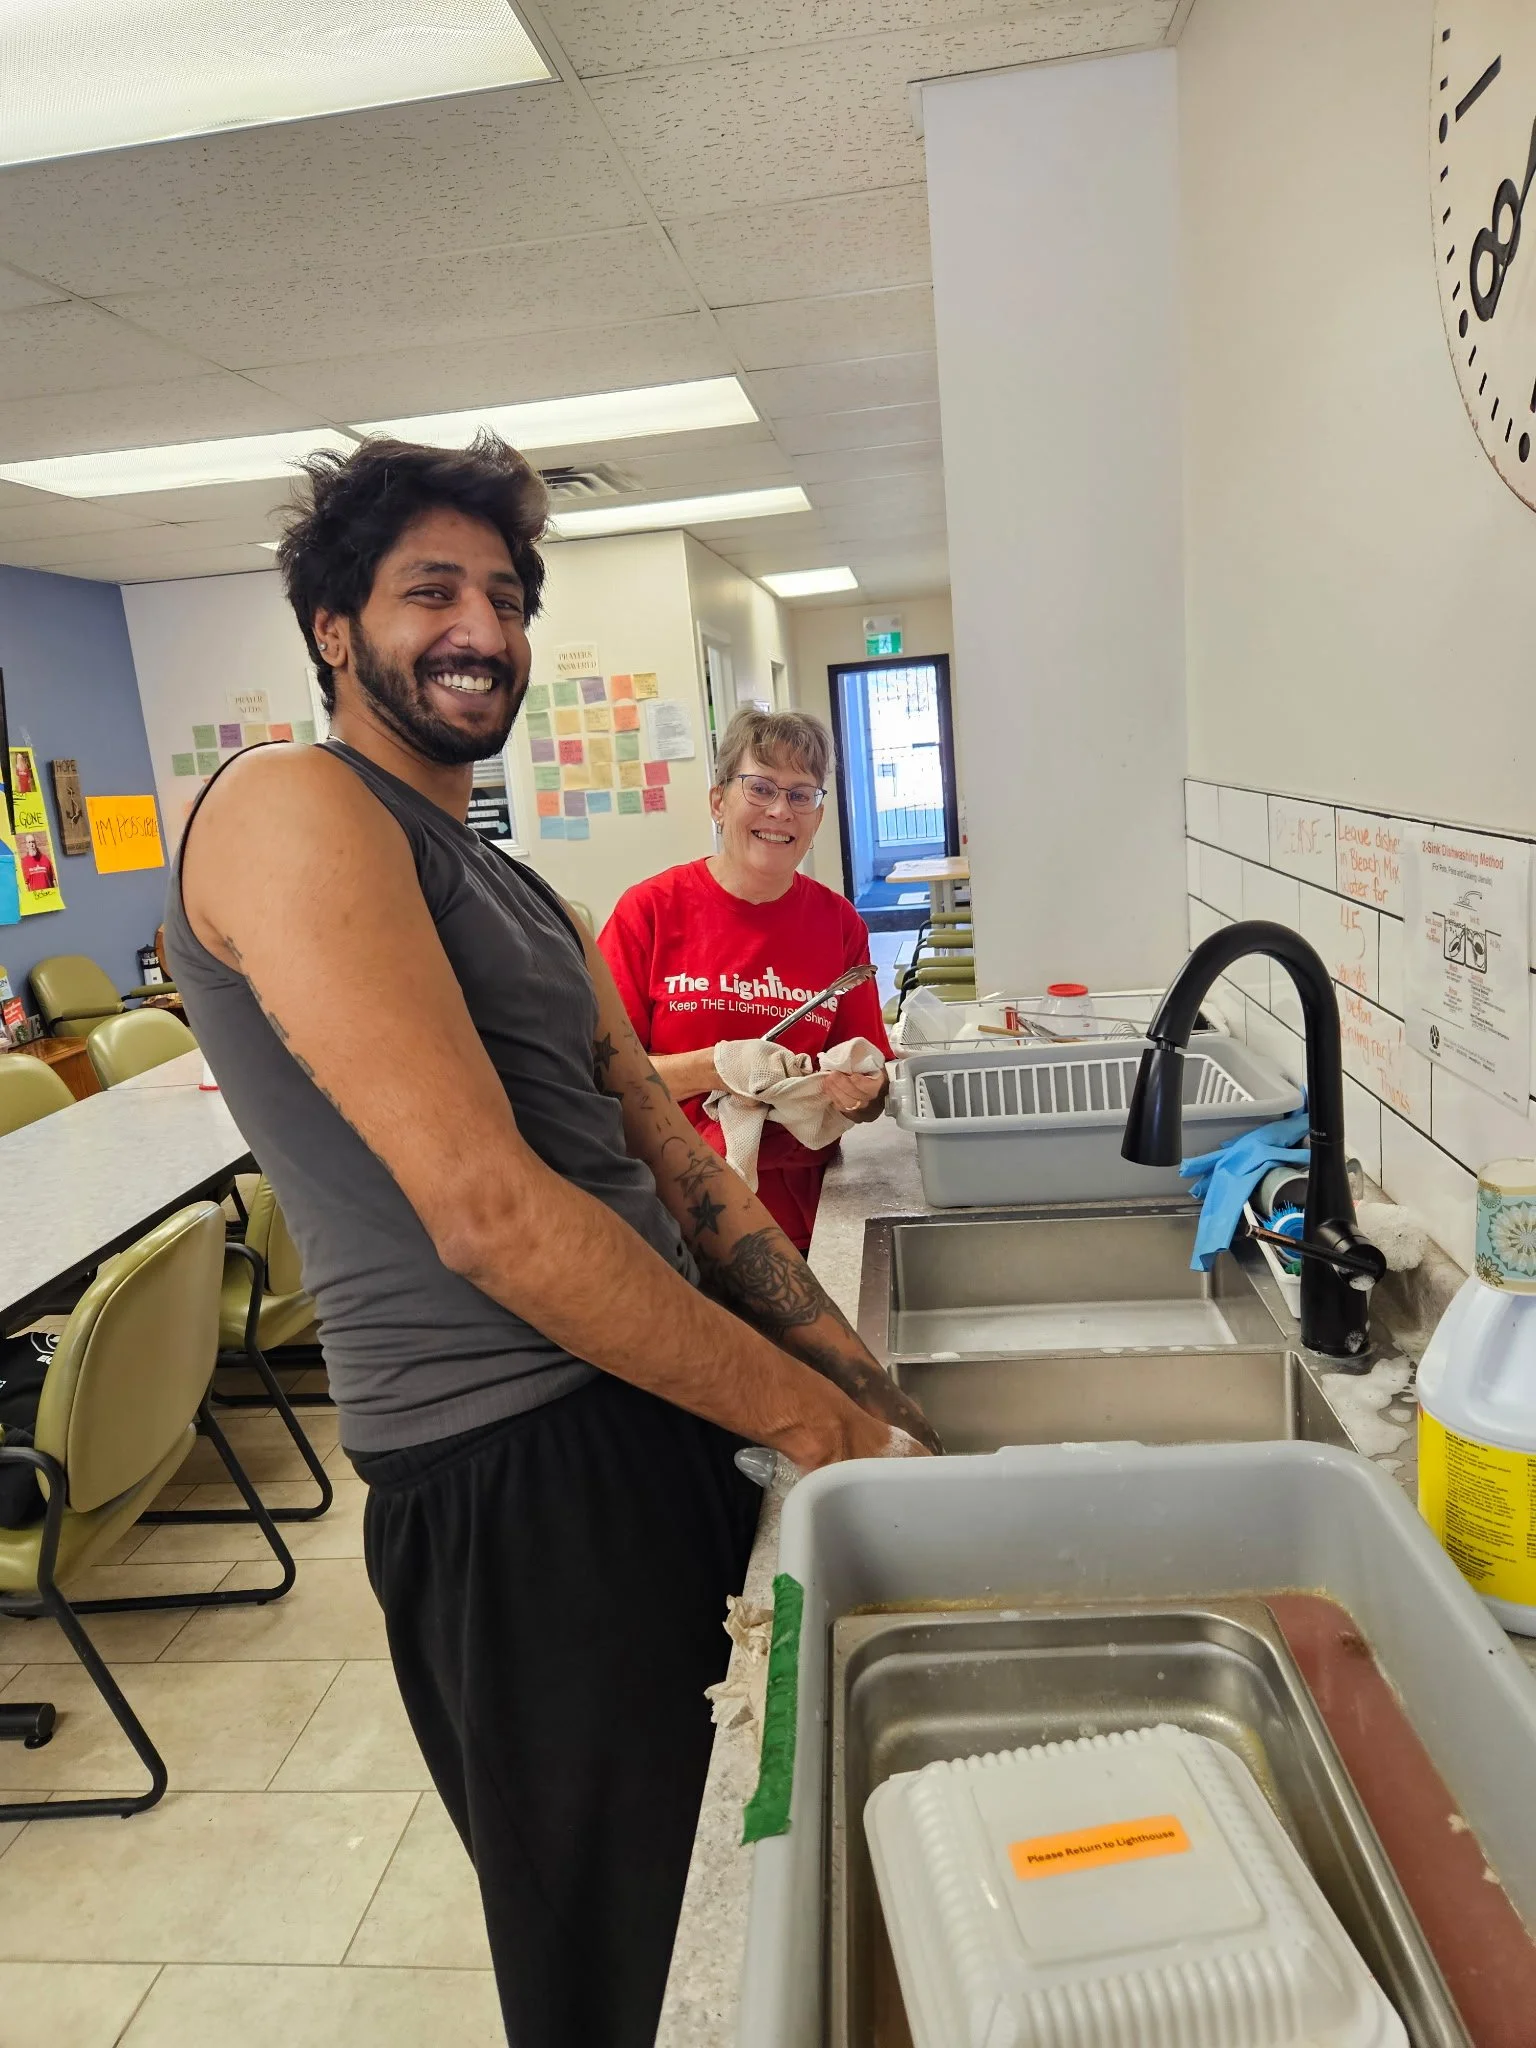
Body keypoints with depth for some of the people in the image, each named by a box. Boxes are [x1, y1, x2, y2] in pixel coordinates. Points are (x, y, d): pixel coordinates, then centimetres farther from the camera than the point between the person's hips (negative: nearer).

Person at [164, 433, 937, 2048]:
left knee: (694, 1899, 26)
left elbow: (679, 1176, 11)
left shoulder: (517, 893, 17)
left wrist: (882, 1405, 4)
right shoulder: (293, 808, -12)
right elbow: (488, 1208, -21)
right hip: (519, 1486, -8)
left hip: (671, 1430, 9)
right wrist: (818, 1418, -14)